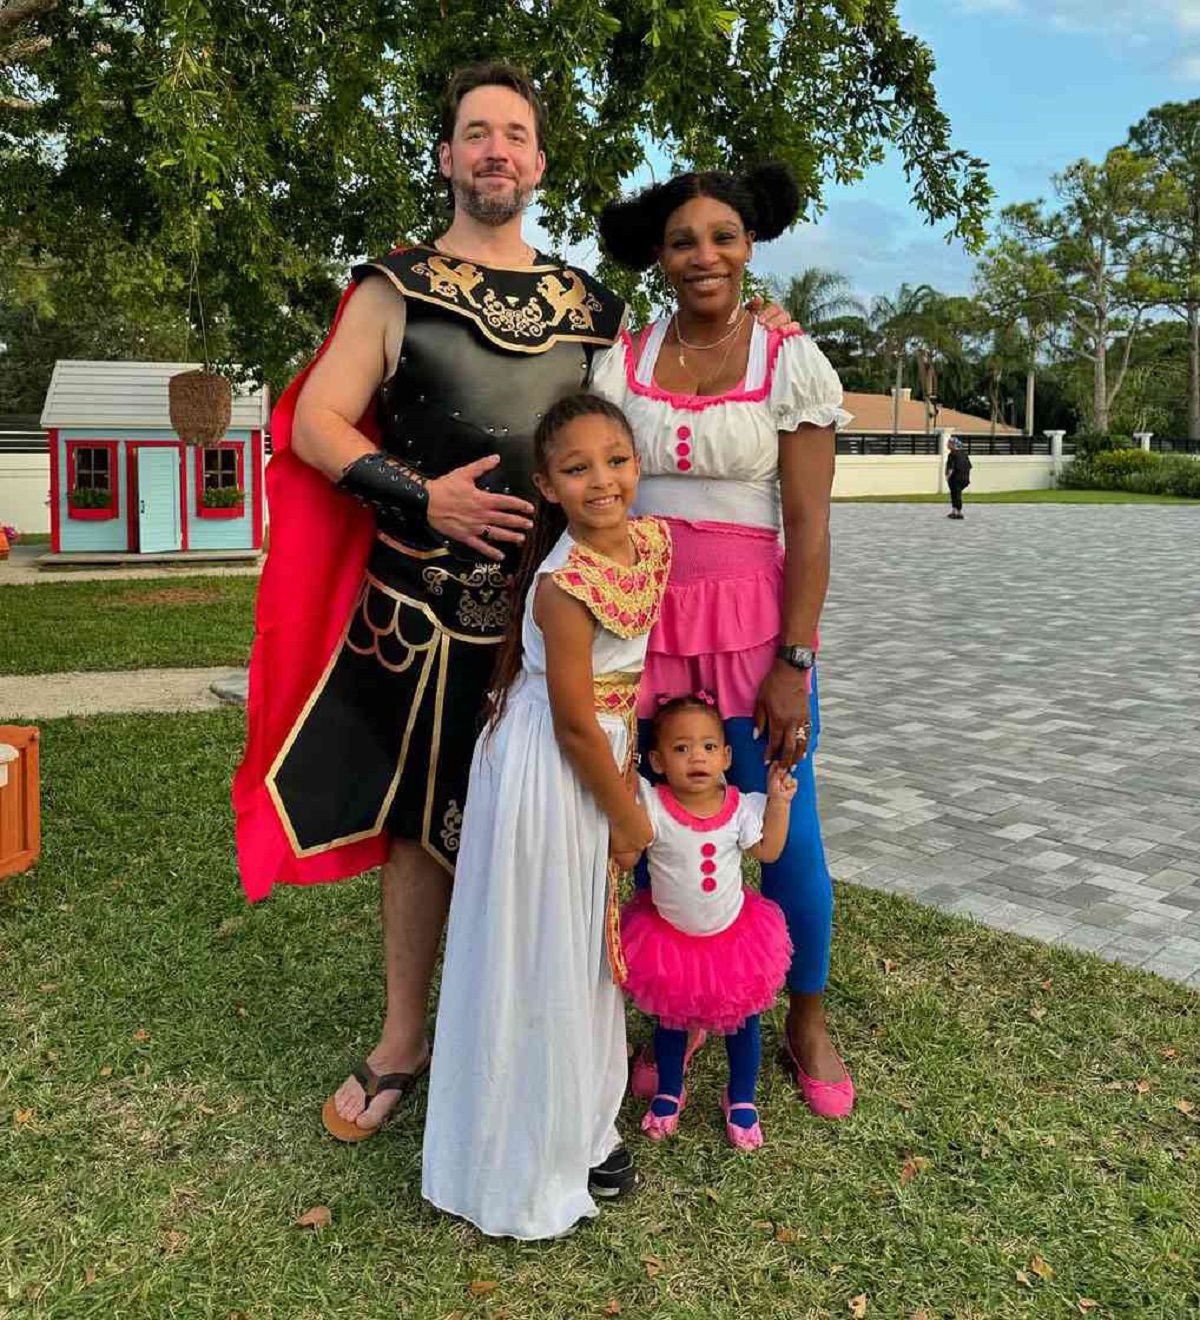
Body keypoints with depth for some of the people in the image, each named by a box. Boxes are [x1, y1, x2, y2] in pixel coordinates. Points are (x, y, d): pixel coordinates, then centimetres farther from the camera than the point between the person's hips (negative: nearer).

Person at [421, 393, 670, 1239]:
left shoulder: (654, 542, -2)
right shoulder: (564, 586, -26)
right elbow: (576, 726, -21)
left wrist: (628, 762, 10)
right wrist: (629, 819, -10)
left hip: (597, 760, 8)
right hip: (548, 777, -8)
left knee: (586, 944, 21)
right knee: (540, 959, 6)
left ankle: (581, 1125, 42)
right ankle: (527, 1164, 27)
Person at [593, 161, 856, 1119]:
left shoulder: (791, 361, -1)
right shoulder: (621, 362, 6)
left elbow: (809, 525, -6)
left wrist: (794, 663, -12)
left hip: (751, 623, -2)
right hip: (641, 621, 2)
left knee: (787, 833, 3)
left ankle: (808, 1025, 26)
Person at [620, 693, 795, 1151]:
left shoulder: (739, 807, -14)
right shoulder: (652, 807, -23)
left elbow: (767, 851, -2)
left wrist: (778, 802, -12)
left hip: (734, 934, 2)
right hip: (670, 936, -1)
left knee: (742, 1019, 15)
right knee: (670, 1019, 18)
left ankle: (741, 1098, 38)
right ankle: (669, 1092, 43)